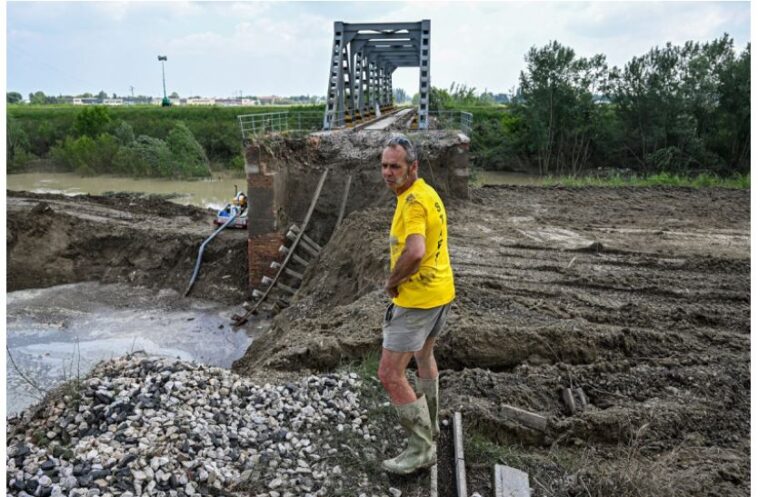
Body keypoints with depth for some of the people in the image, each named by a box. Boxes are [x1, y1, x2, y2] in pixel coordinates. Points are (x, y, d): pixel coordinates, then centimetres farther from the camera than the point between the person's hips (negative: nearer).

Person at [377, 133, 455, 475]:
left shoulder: (414, 201, -23)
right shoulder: (427, 192, 8)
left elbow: (415, 252, -38)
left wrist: (392, 281, -19)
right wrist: (399, 277, 11)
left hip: (416, 298, -11)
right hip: (440, 291, 11)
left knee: (390, 374, -4)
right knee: (424, 355, 29)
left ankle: (422, 448, 6)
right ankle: (428, 425, 47)